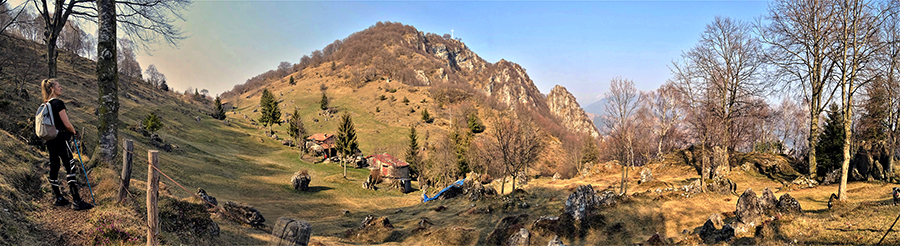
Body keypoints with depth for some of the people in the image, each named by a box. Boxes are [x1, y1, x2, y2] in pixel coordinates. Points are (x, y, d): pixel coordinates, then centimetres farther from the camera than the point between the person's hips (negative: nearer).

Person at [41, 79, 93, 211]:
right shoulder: (58, 103, -14)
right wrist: (74, 132, 5)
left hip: (50, 140, 9)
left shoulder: (45, 104, 12)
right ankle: (76, 201, -7)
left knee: (54, 168, 14)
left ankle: (57, 198, 23)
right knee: (70, 168, -7)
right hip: (61, 139, -9)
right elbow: (67, 124, -15)